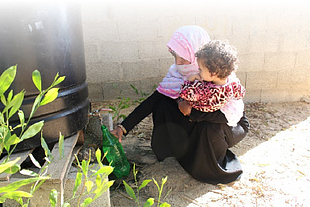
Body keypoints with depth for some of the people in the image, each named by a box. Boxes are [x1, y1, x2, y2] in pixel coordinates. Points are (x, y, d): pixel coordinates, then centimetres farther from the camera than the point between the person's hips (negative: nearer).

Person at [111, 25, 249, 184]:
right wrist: (123, 127, -21)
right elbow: (153, 100, -17)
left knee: (209, 128, -37)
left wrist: (193, 111, -36)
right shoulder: (177, 73, -16)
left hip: (233, 125, -4)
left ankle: (212, 168, -5)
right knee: (162, 105, -17)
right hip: (198, 123, 4)